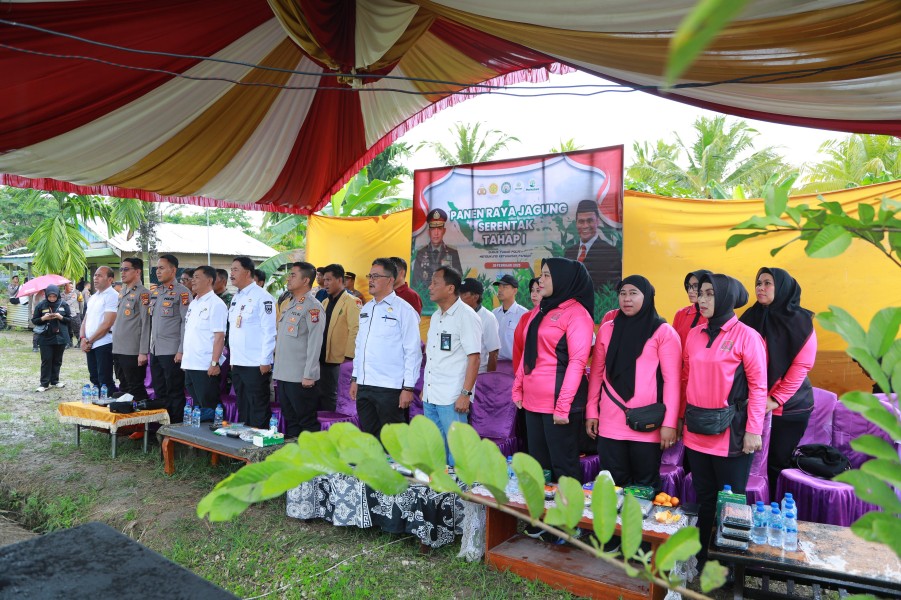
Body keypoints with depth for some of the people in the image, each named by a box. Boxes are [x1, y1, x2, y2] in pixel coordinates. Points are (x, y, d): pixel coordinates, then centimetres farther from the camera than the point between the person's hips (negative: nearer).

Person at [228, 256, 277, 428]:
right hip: (237, 364, 8)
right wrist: (232, 359, 16)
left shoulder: (262, 297, -11)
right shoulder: (236, 298, 14)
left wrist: (265, 361, -16)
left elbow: (270, 331, -14)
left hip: (256, 365, -8)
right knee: (242, 410, 16)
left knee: (258, 413, 0)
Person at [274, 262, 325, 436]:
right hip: (283, 375, 8)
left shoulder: (312, 306, -11)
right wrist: (278, 370, 17)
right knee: (290, 420, 15)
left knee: (307, 422, 1)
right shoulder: (289, 304, 16)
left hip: (301, 378, -8)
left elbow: (315, 343, -16)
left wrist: (309, 375, -19)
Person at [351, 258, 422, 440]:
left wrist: (408, 388, -14)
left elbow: (413, 351, -11)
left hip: (389, 388, -7)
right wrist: (355, 378, 17)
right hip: (364, 386, 7)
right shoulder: (366, 308, 14)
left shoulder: (403, 309, -8)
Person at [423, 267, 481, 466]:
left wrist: (466, 394, -18)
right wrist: (425, 388, 17)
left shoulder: (466, 316, -10)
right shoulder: (436, 316, 14)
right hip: (430, 397, 8)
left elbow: (474, 358, -14)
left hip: (452, 398, -8)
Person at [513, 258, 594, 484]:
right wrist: (518, 388, 12)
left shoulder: (576, 313, -9)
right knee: (538, 465, 15)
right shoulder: (538, 312, 15)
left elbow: (577, 361, -16)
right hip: (532, 401, 8)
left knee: (563, 466, 2)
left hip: (558, 401, -7)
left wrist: (563, 405, -20)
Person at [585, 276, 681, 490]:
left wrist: (669, 423, -11)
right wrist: (591, 412, 8)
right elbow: (597, 374, 11)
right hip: (610, 424, 3)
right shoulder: (607, 329, 9)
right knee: (613, 484, 9)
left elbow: (672, 380, -6)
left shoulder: (663, 332, -2)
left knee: (645, 485, 8)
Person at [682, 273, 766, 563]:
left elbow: (758, 386, -10)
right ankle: (701, 555, 30)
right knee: (703, 497, 16)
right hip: (696, 431, 5)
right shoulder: (694, 334, 7)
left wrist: (754, 430, -13)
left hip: (731, 432, -5)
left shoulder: (746, 336, -9)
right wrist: (681, 419, 13)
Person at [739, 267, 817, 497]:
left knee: (779, 461, 3)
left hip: (790, 404, -2)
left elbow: (801, 365, -8)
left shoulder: (800, 321, -5)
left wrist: (777, 399, -12)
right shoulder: (750, 318, 3)